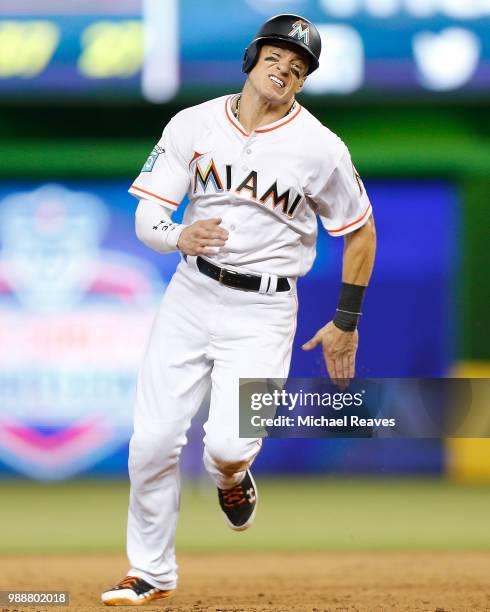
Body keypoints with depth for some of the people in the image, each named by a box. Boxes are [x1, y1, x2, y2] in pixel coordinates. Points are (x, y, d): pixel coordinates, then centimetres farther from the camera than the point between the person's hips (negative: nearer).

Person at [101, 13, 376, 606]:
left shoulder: (320, 148, -9)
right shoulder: (194, 124, -3)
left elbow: (362, 233, 4)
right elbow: (146, 217, -4)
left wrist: (345, 323, 6)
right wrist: (180, 236, -27)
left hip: (263, 311, -2)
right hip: (190, 294, 3)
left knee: (227, 444, -19)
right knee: (153, 440, -2)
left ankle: (231, 475, 21)